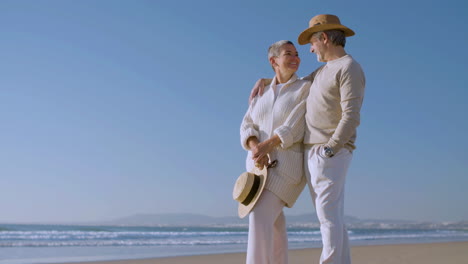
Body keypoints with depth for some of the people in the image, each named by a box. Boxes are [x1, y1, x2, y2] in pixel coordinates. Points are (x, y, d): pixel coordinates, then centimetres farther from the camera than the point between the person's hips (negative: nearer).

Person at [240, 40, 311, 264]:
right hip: (261, 165, 6)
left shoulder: (306, 89, -3)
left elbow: (295, 129, -14)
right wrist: (255, 148, -20)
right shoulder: (262, 93, 13)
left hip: (287, 165, -6)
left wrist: (267, 146, -24)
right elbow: (247, 127, 1)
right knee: (274, 226, 8)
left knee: (259, 219, -20)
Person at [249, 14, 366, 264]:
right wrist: (263, 80, 25)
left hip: (331, 155, -9)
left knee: (329, 215, -13)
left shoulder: (349, 68, -9)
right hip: (312, 154, 9)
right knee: (331, 217, 6)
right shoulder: (324, 71, 21)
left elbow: (351, 117, -19)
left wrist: (328, 150, -21)